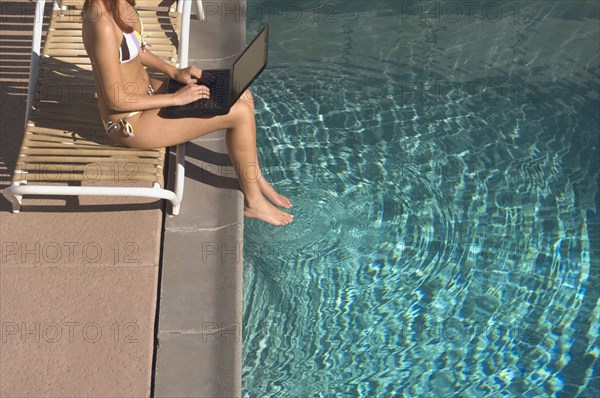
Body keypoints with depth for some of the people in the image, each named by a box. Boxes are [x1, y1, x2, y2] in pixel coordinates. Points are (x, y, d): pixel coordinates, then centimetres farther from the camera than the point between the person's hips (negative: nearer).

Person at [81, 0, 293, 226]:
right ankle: (253, 202, 5)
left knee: (243, 97, 4)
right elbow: (117, 100, -25)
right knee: (239, 113, -14)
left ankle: (255, 178, 22)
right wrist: (176, 98, -19)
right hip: (130, 122, -9)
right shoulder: (102, 23, -30)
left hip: (146, 89, 9)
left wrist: (174, 72, 1)